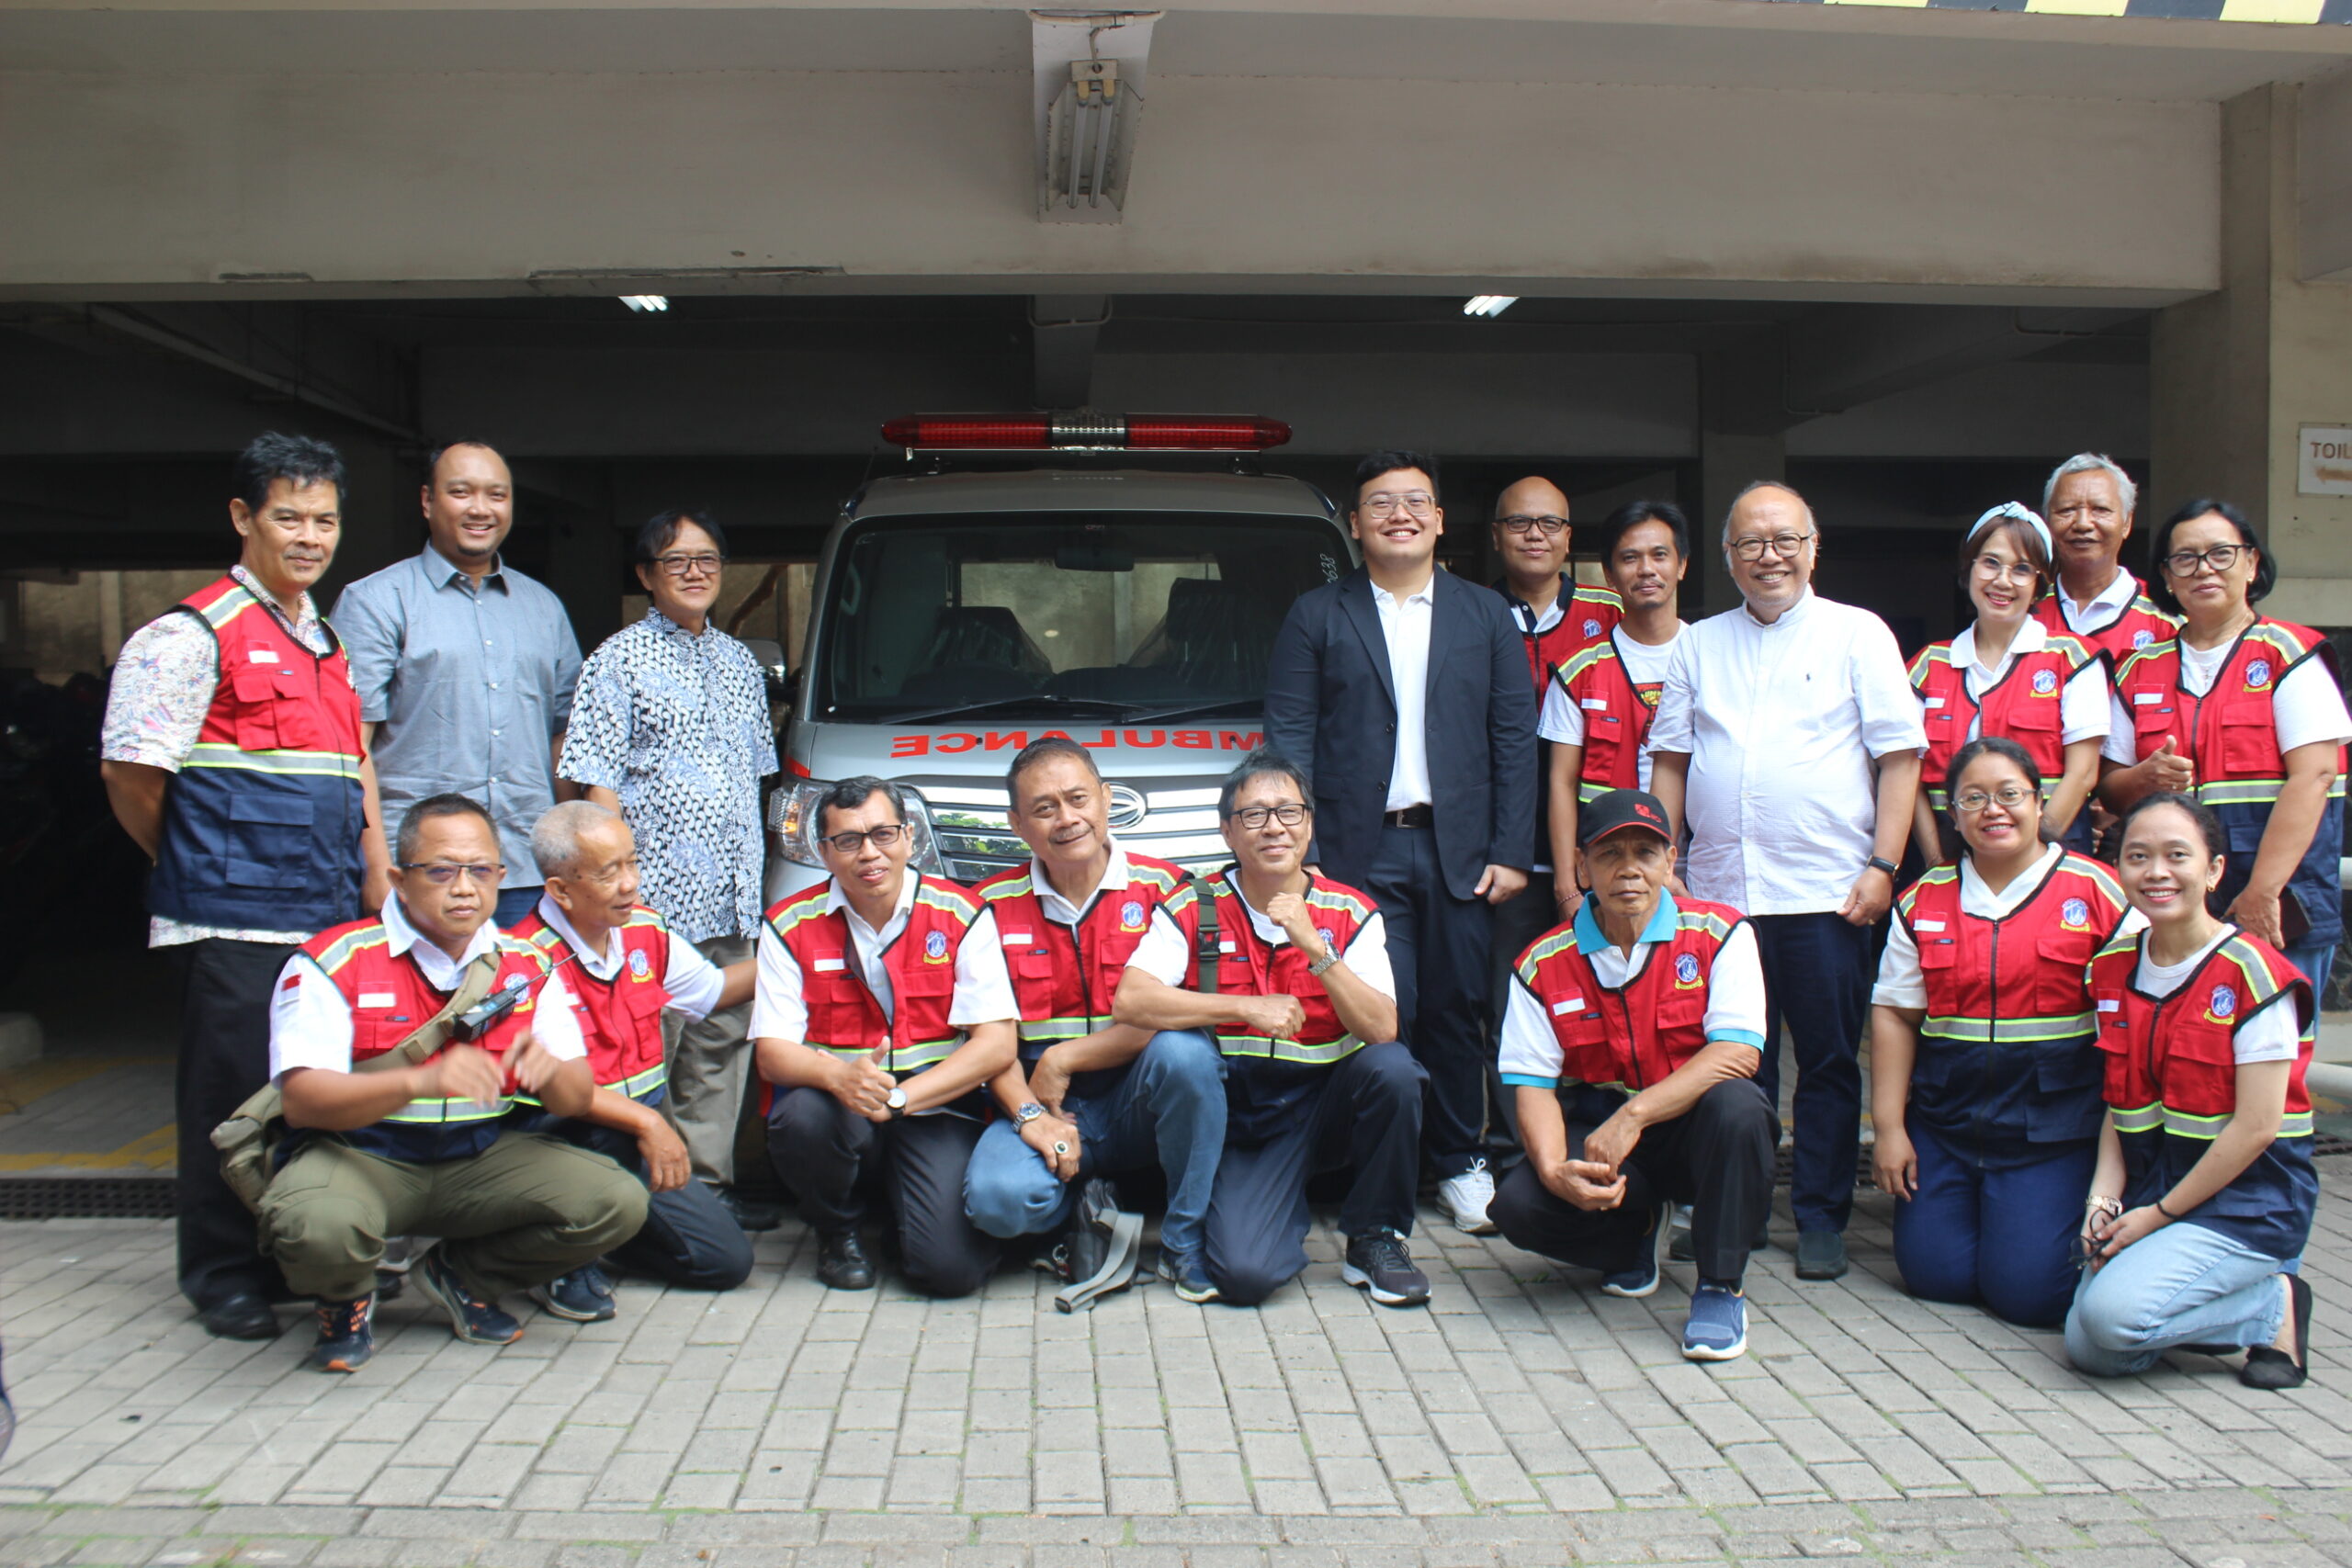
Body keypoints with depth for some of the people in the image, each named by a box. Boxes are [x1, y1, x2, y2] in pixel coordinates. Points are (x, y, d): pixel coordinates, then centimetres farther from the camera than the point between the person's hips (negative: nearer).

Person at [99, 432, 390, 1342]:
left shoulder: (327, 642, 18)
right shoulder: (192, 635, -6)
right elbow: (131, 773, -8)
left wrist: (377, 883, 16)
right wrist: (192, 867, 5)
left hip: (330, 917, 7)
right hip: (233, 923, -7)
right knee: (233, 1096, 0)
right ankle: (223, 1278, 14)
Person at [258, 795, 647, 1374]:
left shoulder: (528, 968, 3)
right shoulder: (333, 963, -11)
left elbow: (578, 1098, 1)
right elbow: (302, 1100, -22)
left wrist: (548, 1071, -25)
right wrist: (421, 1081, -39)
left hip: (481, 1158, 4)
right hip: (358, 1156, -4)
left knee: (618, 1202, -16)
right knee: (315, 1226, -38)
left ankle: (462, 1277, 12)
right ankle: (346, 1299, 4)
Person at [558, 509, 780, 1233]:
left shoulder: (739, 662, 18)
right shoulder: (620, 659, 0)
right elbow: (597, 780, -5)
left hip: (732, 898, 6)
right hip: (656, 894, -6)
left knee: (723, 1038, 8)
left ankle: (709, 1178, 16)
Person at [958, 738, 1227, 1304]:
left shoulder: (1163, 888, -3)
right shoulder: (993, 906, 3)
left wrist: (1062, 1059, -13)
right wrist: (1028, 1114, -18)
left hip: (1139, 1102, 0)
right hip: (1047, 1108, 1)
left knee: (1184, 1051, -34)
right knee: (997, 1200, -30)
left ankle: (1185, 1240, -14)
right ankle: (1086, 1208, 7)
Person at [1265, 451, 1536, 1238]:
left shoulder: (1486, 615, 11)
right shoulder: (1317, 617, 6)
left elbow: (1515, 739, 8)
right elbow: (1288, 739, 2)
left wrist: (1511, 851, 0)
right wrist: (1299, 856, -6)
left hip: (1458, 849, 2)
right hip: (1361, 853, -2)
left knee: (1456, 1013, 8)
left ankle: (1460, 1164, 23)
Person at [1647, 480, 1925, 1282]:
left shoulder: (1857, 635, 4)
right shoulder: (1699, 645, 13)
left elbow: (1899, 755, 0)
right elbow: (1670, 760, 14)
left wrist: (1882, 866, -8)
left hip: (1825, 892, -2)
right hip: (1717, 888, 3)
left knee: (1829, 1064, 3)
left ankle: (1821, 1221, 13)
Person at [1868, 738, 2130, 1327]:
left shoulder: (2096, 892, -3)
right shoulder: (1923, 900, 6)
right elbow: (1893, 1016, 6)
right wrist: (1889, 1128, -1)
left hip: (2056, 1123, -3)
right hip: (1945, 1118, 3)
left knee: (2028, 1290, -9)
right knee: (1933, 1274, -1)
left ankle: (2096, 1223, 23)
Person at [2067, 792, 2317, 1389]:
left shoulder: (2252, 973, -14)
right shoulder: (2113, 968, 5)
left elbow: (2256, 1126, -16)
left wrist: (2160, 1215, -14)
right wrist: (2104, 1198, -6)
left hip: (2249, 1197, -6)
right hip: (2148, 1192, 6)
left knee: (2113, 1313, -26)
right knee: (2089, 1349, -10)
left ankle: (2277, 1306, -1)